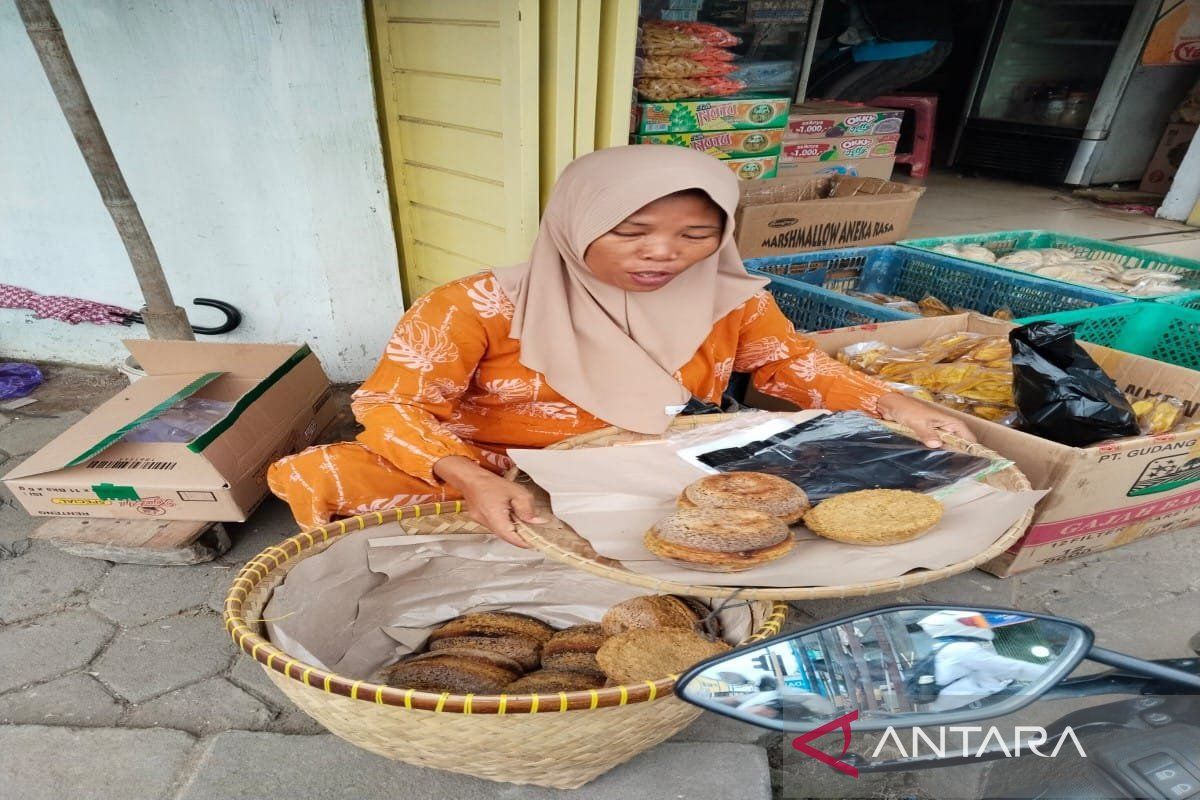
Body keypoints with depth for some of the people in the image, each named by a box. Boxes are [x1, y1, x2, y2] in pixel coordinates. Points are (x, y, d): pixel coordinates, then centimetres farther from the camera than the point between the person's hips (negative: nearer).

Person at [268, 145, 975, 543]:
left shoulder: (732, 303, -7)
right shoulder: (480, 306, -18)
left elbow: (789, 363, 10)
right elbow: (391, 405, -17)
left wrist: (890, 405, -7)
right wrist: (472, 481, -37)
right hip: (511, 481, -2)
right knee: (320, 480, -23)